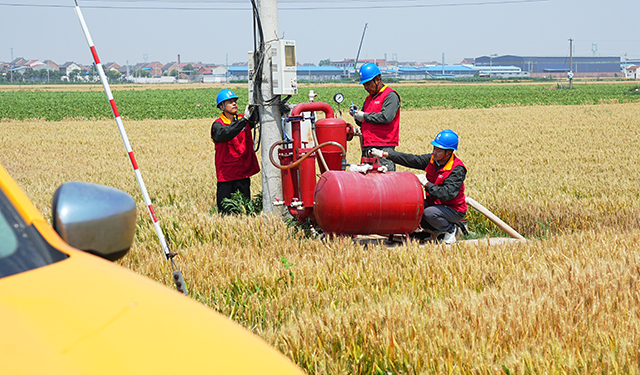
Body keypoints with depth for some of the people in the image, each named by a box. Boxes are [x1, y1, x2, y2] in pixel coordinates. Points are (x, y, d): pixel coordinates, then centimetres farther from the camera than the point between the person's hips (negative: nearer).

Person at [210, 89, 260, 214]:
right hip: (226, 175, -4)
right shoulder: (217, 125, -5)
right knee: (225, 213, -3)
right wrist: (244, 119, -31)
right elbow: (226, 133, -25)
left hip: (244, 174, 4)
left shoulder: (242, 120, 10)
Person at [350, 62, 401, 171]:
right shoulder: (369, 98, 23)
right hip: (367, 148, 8)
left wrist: (364, 116, -11)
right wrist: (357, 115, 4)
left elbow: (386, 117, -19)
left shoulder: (390, 96, -4)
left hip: (384, 147, -8)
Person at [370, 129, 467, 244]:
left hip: (454, 209, -7)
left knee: (429, 213, -32)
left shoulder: (457, 170, -23)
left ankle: (451, 230, -3)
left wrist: (426, 183, -26)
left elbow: (447, 194, -32)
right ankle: (435, 230, 8)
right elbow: (411, 160, -2)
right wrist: (385, 154, -8)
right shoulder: (432, 159, -3)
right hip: (434, 203, 7)